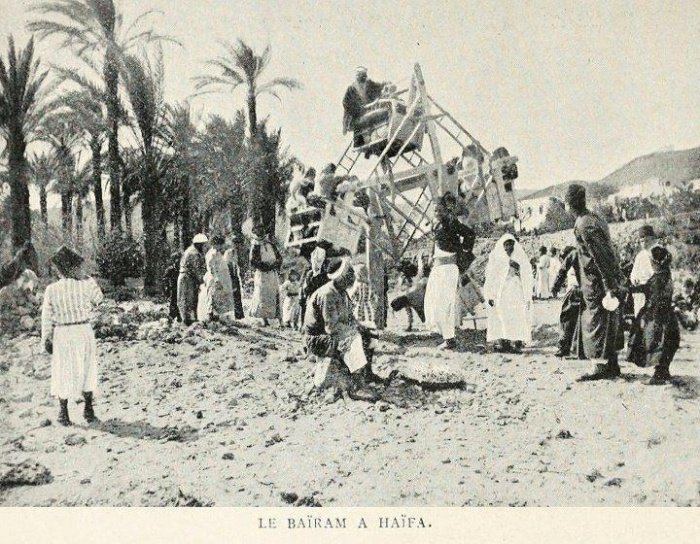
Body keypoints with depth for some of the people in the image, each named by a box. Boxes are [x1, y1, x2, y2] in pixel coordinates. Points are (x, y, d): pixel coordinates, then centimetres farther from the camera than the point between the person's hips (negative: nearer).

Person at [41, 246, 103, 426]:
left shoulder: (51, 290, -7)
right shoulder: (87, 285, -10)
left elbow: (47, 318, -2)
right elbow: (98, 299, 11)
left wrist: (46, 339, 8)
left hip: (62, 335, 0)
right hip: (84, 332, 0)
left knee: (63, 373, 11)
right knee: (86, 371, 13)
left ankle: (63, 413, 16)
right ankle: (88, 410, 21)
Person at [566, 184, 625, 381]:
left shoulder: (584, 225, -18)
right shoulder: (595, 218, 11)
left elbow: (601, 257, -22)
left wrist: (610, 288, -22)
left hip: (597, 283, -9)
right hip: (608, 282, 9)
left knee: (597, 325, -2)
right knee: (608, 325, 15)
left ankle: (604, 368, 3)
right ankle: (612, 365, 24)